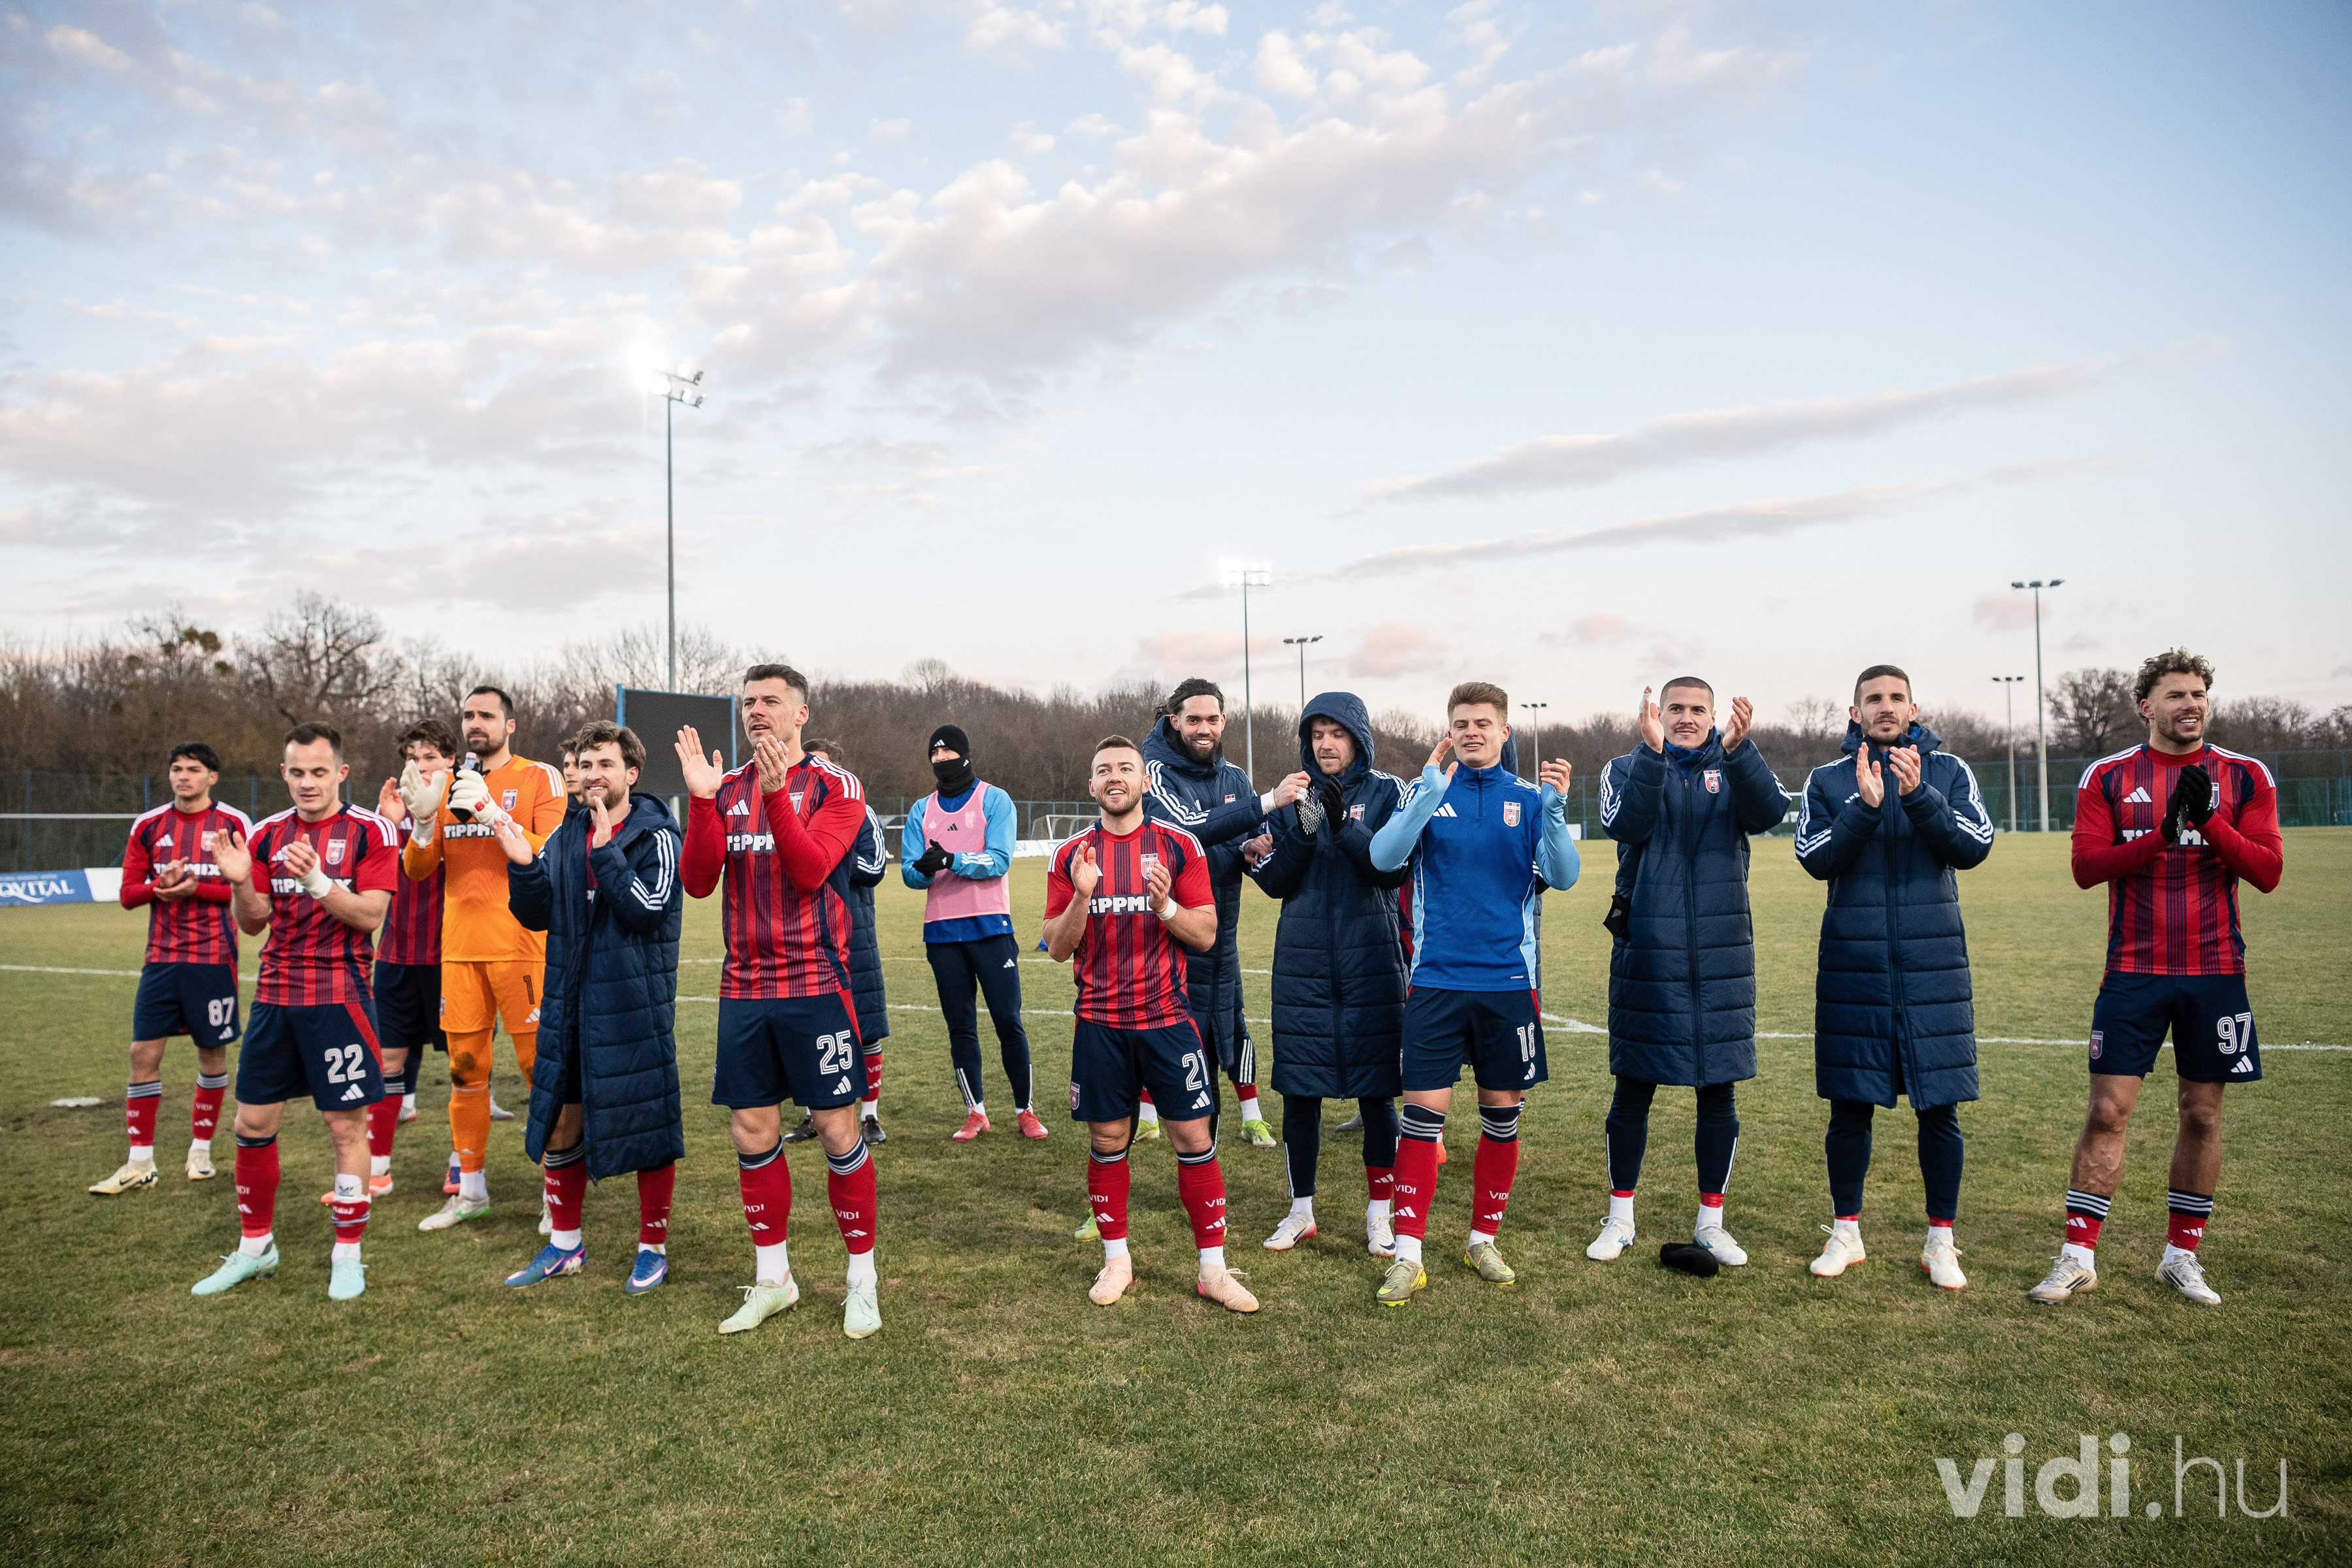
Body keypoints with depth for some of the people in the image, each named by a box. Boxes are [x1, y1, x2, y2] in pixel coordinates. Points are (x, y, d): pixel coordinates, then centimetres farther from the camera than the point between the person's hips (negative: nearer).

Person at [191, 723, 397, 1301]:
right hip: (275, 995, 5)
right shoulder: (268, 834, 9)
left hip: (340, 998, -5)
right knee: (252, 1123, 9)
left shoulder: (369, 831, -5)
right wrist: (240, 883, -11)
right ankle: (255, 1247, 26)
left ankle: (347, 1254, 12)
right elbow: (253, 922, 8)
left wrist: (317, 879, -26)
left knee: (346, 1125, 0)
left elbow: (371, 915, -13)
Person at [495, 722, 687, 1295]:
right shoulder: (566, 834, 9)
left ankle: (653, 1247, 19)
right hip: (570, 1004, 6)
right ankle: (565, 1245, 31)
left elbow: (649, 908, -21)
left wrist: (607, 850, -24)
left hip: (634, 1006, -6)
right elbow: (537, 916, 8)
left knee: (648, 1126, 3)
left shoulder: (656, 836, -8)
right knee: (559, 1123, 13)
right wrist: (522, 865, -9)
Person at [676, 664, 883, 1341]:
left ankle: (862, 1277, 16)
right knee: (751, 1134, 9)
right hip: (743, 987, 4)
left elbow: (810, 870, -17)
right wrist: (701, 799, -12)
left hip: (814, 985, -4)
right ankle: (772, 1278, 26)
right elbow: (697, 882, -1)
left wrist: (776, 793, -25)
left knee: (838, 1131, 0)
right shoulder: (728, 788, 10)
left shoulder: (834, 785, -3)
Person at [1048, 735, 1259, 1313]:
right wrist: (1082, 896, -14)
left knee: (1195, 1139, 0)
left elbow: (1206, 936, 0)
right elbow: (1057, 949, 3)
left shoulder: (1179, 846, 2)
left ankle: (1213, 1269, 11)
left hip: (1167, 1016, -1)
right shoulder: (1072, 856, 5)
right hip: (1099, 1021, 1)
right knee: (1107, 1142, 8)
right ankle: (1116, 1260, 24)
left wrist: (1164, 903, -18)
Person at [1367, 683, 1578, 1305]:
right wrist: (1430, 793, -24)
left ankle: (1484, 1239, 26)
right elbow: (1384, 857, -12)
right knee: (1423, 1112, -3)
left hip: (1509, 979, 1)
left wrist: (1555, 809, -24)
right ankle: (1407, 1255, 5)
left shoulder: (1529, 798, 3)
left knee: (1502, 1113, 9)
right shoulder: (1428, 792, 2)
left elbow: (1563, 876, -7)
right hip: (1436, 978, -1)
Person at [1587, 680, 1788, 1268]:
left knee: (1719, 1093, 7)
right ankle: (1620, 1218, 21)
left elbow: (1770, 811, -15)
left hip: (1721, 955, 1)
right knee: (1633, 1088, 6)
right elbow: (1625, 824, -17)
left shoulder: (1733, 770, 6)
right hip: (1647, 953, -1)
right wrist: (1653, 751, -28)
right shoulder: (1629, 768, 4)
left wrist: (1738, 749, -31)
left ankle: (1711, 1222, 23)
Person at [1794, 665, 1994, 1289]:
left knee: (1940, 1107, 4)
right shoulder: (1829, 780, 6)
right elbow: (1815, 860, -6)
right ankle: (1845, 1232, 21)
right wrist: (1865, 807, -19)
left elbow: (1974, 847, -7)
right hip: (1853, 964, 0)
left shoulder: (1948, 771, 6)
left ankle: (1941, 1241, 18)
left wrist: (1917, 796, -19)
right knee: (1849, 1105, 6)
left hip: (1932, 963, 0)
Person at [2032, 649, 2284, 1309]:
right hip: (2133, 972, -1)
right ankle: (2079, 1256, 5)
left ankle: (2182, 1254, 22)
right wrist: (2161, 834, -19)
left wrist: (2209, 820, -17)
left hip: (2215, 972, 2)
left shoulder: (2245, 777, 5)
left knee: (2203, 1113, 8)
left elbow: (2267, 870, -2)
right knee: (2108, 1110, -2)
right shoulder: (2109, 777, 3)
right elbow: (2086, 865, -6)